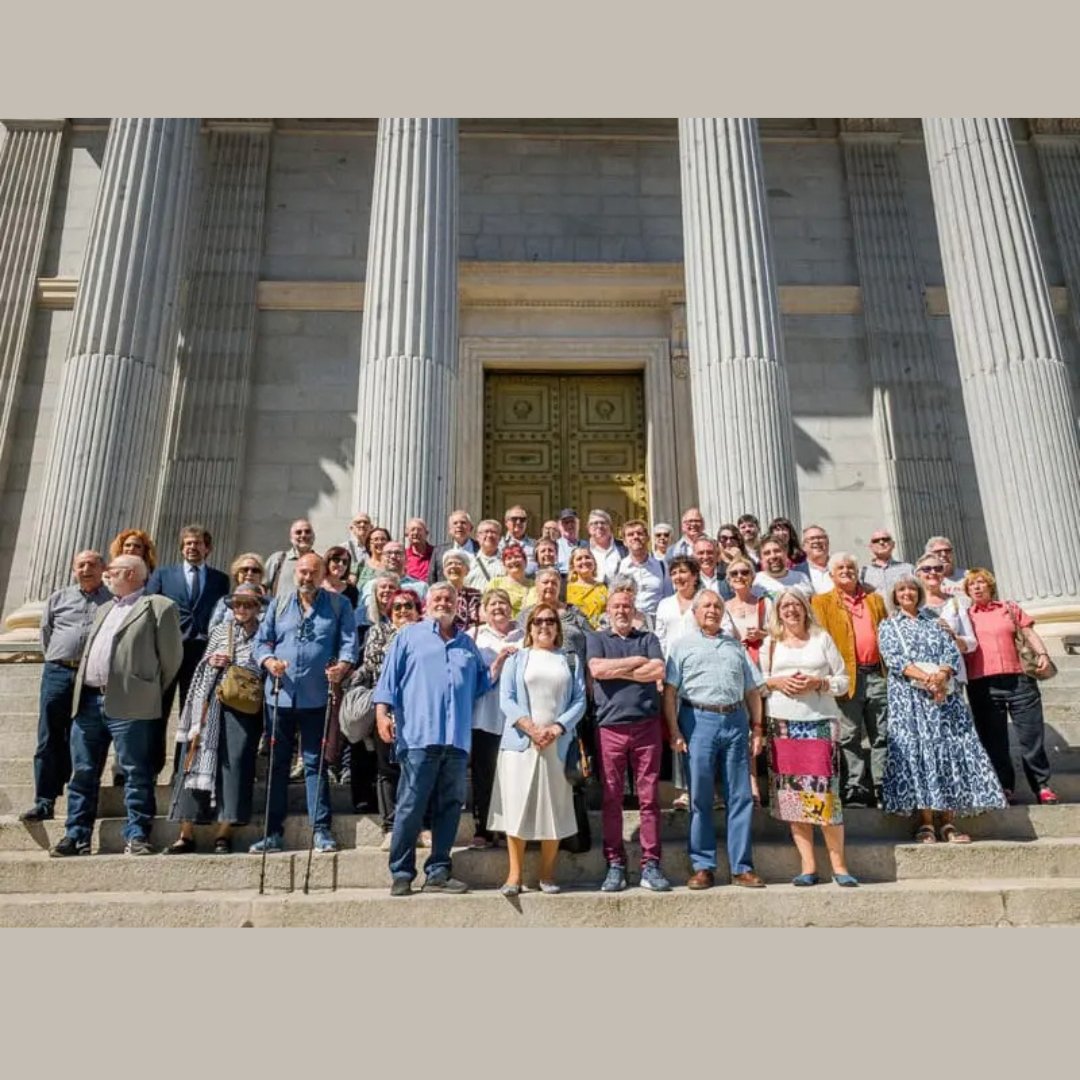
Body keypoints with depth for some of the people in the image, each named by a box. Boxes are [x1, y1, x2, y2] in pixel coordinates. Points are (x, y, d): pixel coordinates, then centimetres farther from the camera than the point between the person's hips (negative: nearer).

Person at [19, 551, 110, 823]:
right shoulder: (58, 599, 14)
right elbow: (46, 633, 20)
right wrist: (56, 661, 16)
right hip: (57, 673, 3)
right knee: (49, 740, 1)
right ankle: (44, 802, 5)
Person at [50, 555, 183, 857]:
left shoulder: (159, 607, -1)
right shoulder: (103, 609, 25)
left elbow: (172, 655, -1)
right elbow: (89, 652, 27)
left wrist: (151, 692, 6)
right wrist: (80, 692, 15)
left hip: (128, 705, -7)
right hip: (87, 701, 8)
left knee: (136, 774, -3)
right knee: (82, 773, 10)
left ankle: (136, 836, 3)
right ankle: (76, 835, 18)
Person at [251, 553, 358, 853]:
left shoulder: (339, 605, 7)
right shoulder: (278, 605, 15)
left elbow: (349, 642, -2)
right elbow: (262, 641, 9)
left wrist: (342, 665, -22)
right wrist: (269, 661, -12)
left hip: (317, 697, -3)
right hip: (281, 695, 3)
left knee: (315, 763, 1)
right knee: (277, 763, 8)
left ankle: (322, 830, 7)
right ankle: (273, 832, 17)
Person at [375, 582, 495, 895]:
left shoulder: (468, 644, 21)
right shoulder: (409, 636, 10)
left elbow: (481, 684, 23)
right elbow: (389, 676, 3)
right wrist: (382, 712, -8)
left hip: (457, 740, 4)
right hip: (418, 737, -4)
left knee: (450, 807, 7)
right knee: (411, 807, -3)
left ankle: (438, 873, 16)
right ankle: (401, 874, 8)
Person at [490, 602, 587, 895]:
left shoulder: (571, 661, 14)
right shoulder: (516, 659, 11)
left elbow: (579, 701, 4)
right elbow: (506, 699, 0)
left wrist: (556, 729, -11)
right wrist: (531, 728, -13)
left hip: (558, 745, 1)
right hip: (520, 742, -1)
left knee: (554, 809, 3)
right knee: (517, 806, -2)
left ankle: (547, 874, 14)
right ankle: (514, 874, 6)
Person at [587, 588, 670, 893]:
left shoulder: (648, 638, 15)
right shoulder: (597, 639, 13)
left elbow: (658, 671, -4)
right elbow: (597, 669, -7)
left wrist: (617, 671, -4)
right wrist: (637, 661, -2)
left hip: (647, 726, 1)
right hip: (610, 728, 0)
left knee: (649, 797, 1)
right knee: (611, 799, 2)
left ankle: (650, 865, 7)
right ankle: (615, 866, 10)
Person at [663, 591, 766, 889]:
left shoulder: (736, 646, 19)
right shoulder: (683, 645, 8)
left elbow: (752, 690, 18)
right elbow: (669, 691, 1)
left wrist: (756, 728, 9)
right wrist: (674, 731, -8)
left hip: (736, 721, 3)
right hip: (699, 721, -3)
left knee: (740, 797, 4)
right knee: (700, 798, 1)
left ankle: (742, 868, 12)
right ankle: (703, 867, 11)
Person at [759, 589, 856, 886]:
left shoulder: (822, 638, 9)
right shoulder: (770, 643, 13)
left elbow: (843, 680, 7)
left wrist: (818, 682, -9)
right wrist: (777, 683, -6)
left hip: (821, 722, -2)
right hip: (783, 724, 2)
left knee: (824, 792, -7)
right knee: (792, 793, 1)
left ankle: (839, 865, 5)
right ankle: (808, 866, 8)